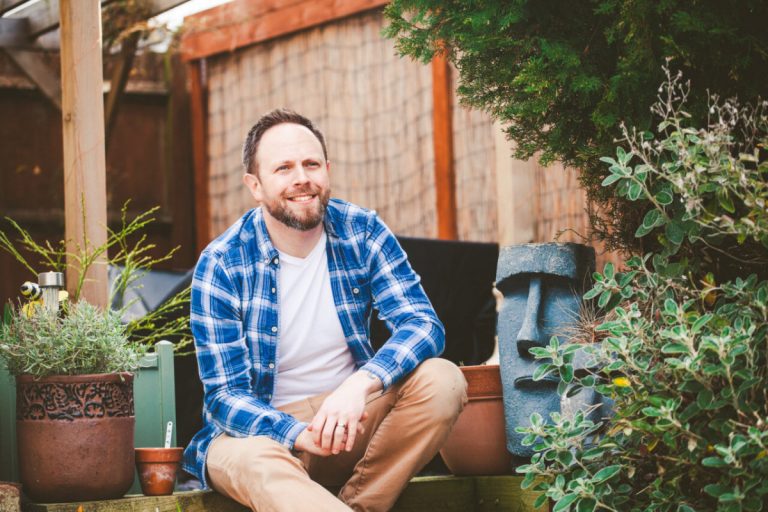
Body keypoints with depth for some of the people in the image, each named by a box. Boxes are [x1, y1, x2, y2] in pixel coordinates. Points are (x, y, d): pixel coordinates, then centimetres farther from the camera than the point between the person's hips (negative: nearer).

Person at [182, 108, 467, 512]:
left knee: (442, 381, -23)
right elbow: (225, 395, -12)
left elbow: (423, 323, -13)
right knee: (256, 462, -38)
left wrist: (360, 384, -34)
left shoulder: (363, 232, -3)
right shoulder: (221, 265, -11)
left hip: (351, 417, 4)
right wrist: (300, 434, -33)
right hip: (262, 428, -3)